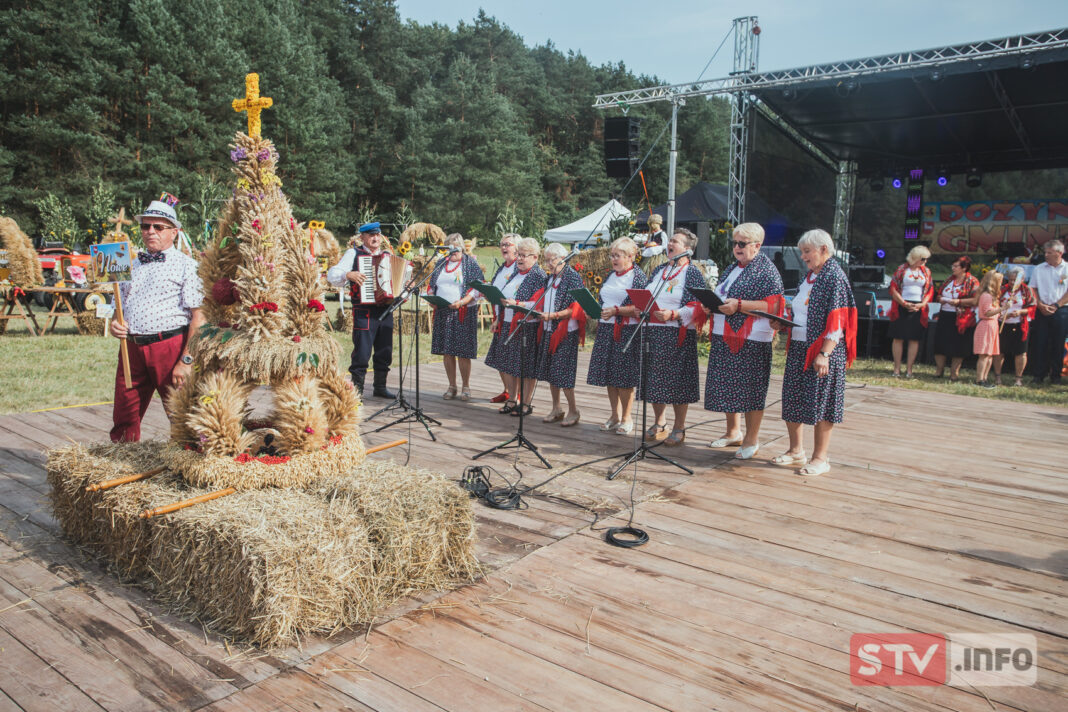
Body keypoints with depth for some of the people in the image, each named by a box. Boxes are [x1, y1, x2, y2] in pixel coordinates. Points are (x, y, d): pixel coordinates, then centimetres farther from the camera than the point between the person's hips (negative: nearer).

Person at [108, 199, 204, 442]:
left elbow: (199, 317, -9)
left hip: (171, 346, -6)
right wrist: (114, 323, 3)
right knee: (124, 421, 8)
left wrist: (186, 360, -16)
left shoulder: (186, 265, 0)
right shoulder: (132, 266, 20)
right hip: (132, 348, 6)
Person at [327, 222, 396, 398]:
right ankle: (357, 388, 3)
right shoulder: (354, 253, 3)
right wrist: (348, 274, -22)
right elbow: (332, 275, -3)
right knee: (362, 351, -6)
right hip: (364, 311, -5)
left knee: (385, 351, 10)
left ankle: (380, 387, 22)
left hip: (386, 310, 5)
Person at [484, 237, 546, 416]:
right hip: (508, 326, 8)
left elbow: (537, 304, -19)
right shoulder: (516, 274, 15)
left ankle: (525, 404, 11)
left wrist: (516, 303, -29)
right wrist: (498, 320, 17)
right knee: (508, 364, 12)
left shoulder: (539, 276, -9)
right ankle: (512, 401, 24)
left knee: (526, 368, -1)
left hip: (527, 328, -8)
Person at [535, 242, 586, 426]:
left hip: (566, 332, -8)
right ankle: (556, 409, 22)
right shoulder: (550, 279, 14)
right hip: (549, 330, 8)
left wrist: (553, 315, -25)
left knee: (563, 372, -6)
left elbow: (574, 308, -17)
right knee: (550, 371, 10)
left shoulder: (573, 278, -10)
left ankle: (573, 411, 8)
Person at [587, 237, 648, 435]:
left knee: (624, 376, -2)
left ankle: (626, 418, 10)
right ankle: (615, 415, 22)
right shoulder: (609, 276, 16)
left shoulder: (639, 277, -5)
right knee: (608, 375, 9)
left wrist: (616, 310, -21)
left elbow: (640, 307, -14)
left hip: (626, 331, -7)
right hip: (605, 330, 7)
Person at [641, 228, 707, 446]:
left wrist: (673, 314, -24)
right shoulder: (659, 270, 18)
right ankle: (660, 422, 24)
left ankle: (679, 428, 9)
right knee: (654, 379, 9)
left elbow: (698, 307, -11)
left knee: (677, 380, -2)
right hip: (653, 331, 6)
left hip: (678, 334, -6)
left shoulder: (693, 273, -2)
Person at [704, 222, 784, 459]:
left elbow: (772, 304, -15)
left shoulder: (766, 270, -7)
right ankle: (733, 432, 28)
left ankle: (752, 440, 9)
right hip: (724, 337, 8)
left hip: (751, 341, -8)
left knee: (750, 389, -2)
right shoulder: (732, 269, 18)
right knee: (727, 386, 13)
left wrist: (739, 305, -22)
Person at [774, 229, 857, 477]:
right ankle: (796, 451, 25)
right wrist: (783, 323, 6)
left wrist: (824, 354, -22)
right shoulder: (809, 277, 14)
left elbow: (837, 322, -17)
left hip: (821, 351, -8)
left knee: (820, 402, -1)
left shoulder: (835, 278, -11)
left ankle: (820, 458, 10)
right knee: (792, 399, 11)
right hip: (798, 348, 8)